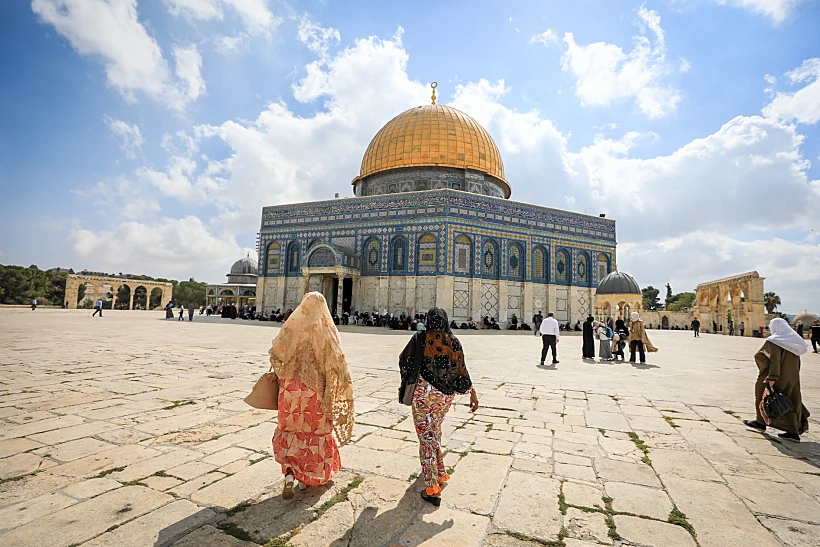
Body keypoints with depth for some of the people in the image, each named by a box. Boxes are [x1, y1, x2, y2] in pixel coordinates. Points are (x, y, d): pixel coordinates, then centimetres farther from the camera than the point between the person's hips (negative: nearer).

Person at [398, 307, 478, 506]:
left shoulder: (419, 339, -8)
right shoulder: (453, 341, -3)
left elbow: (404, 361, 1)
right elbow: (461, 370, -2)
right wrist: (472, 393, 7)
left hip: (423, 394, -4)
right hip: (446, 395, 4)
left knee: (426, 437, 5)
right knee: (435, 432, 24)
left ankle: (432, 489, 8)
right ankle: (438, 473, 41)